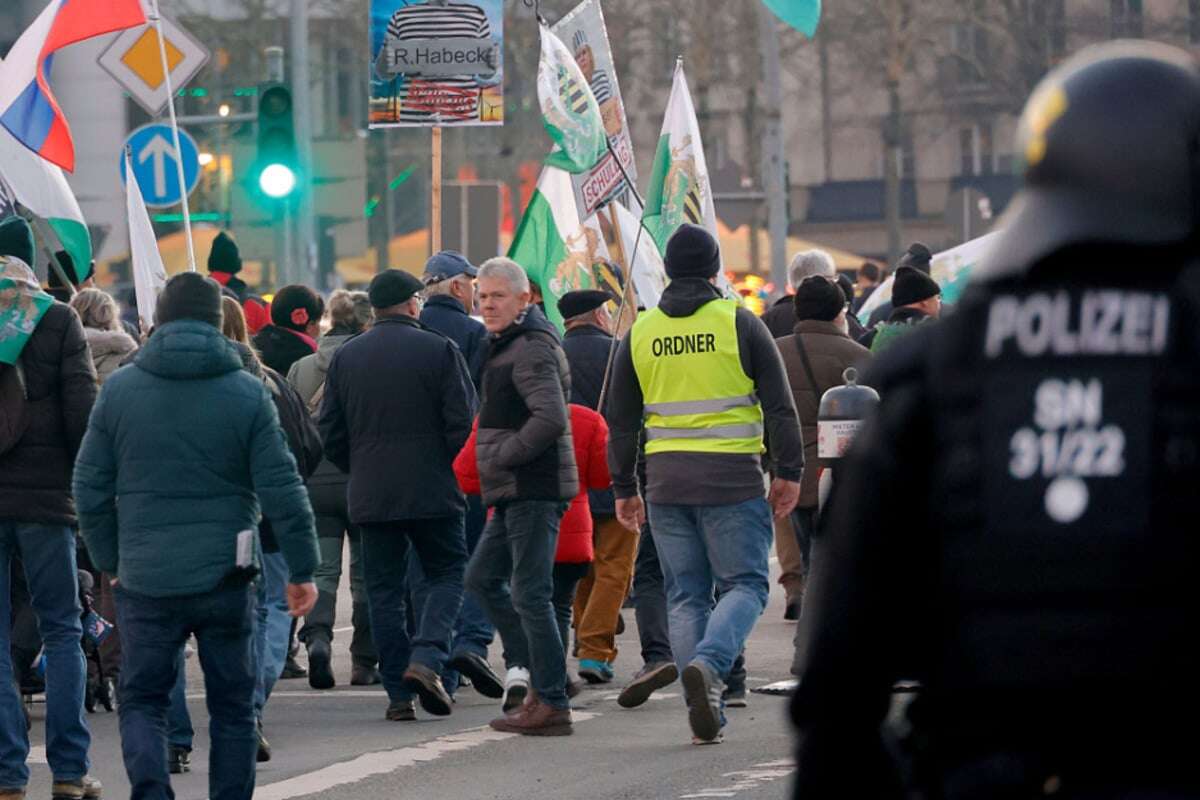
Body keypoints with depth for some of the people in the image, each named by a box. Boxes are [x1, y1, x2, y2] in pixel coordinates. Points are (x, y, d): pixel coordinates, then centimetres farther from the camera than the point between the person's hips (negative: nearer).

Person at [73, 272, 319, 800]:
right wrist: (302, 570, 3)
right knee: (232, 706, 12)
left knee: (142, 700, 7)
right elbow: (282, 490, -5)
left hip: (145, 579, 0)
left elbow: (90, 488, 4)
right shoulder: (248, 394, -3)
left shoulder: (119, 389, 1)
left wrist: (110, 560, 16)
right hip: (226, 578, 0)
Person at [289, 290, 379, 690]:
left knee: (322, 570, 5)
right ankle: (364, 662, 11)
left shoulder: (301, 369, 4)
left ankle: (317, 636, -20)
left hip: (314, 481, 3)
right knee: (366, 572, 8)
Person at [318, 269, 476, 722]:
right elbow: (463, 421, -8)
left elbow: (331, 431, 7)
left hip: (370, 496, 3)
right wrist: (446, 465, 8)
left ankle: (399, 693, 3)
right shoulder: (438, 350, -4)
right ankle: (426, 658, -14)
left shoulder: (345, 357, 7)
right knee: (447, 574, 8)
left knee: (384, 590, 7)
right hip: (432, 493, -3)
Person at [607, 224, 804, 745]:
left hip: (666, 481, 3)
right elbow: (778, 405, -3)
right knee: (745, 584, 3)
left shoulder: (640, 332, 8)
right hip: (732, 477, -3)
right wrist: (789, 472, 4)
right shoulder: (739, 323, -3)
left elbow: (621, 420, 12)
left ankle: (703, 712, 5)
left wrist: (624, 488, 19)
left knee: (686, 596, 9)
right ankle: (709, 664, -24)